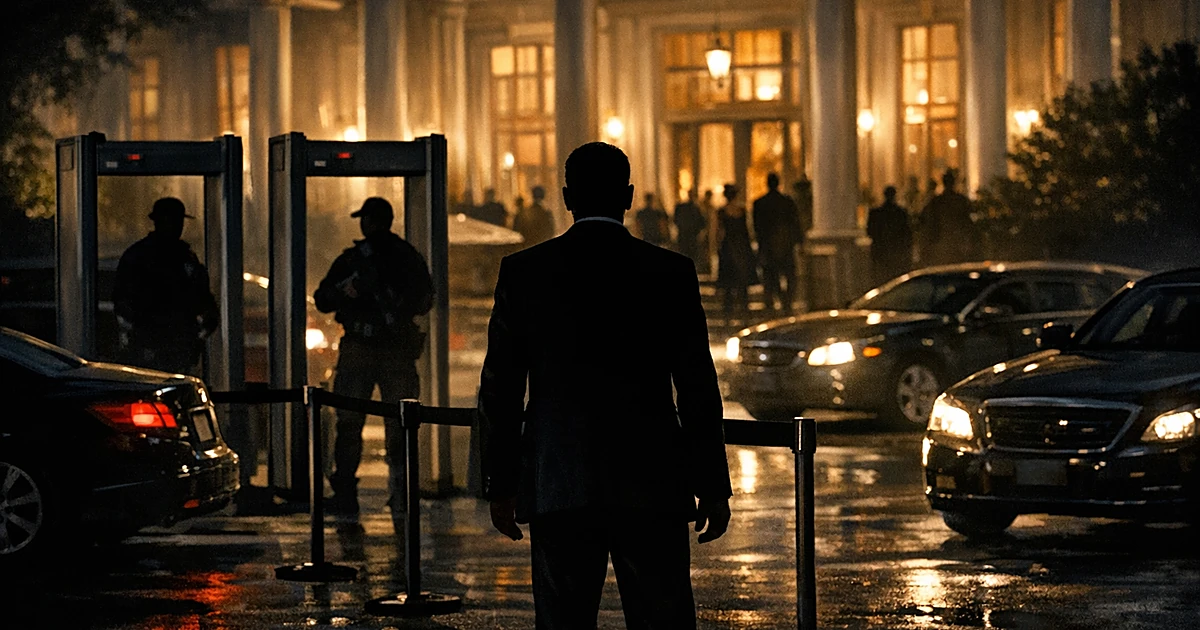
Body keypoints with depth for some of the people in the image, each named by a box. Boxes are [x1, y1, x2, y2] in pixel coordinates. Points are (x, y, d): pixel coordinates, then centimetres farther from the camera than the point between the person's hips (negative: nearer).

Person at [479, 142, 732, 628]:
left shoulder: (524, 272, 1)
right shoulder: (670, 273, -2)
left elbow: (500, 389, 3)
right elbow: (697, 390, -1)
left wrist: (502, 485, 10)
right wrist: (713, 487, 5)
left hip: (558, 490, 1)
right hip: (652, 486, -1)